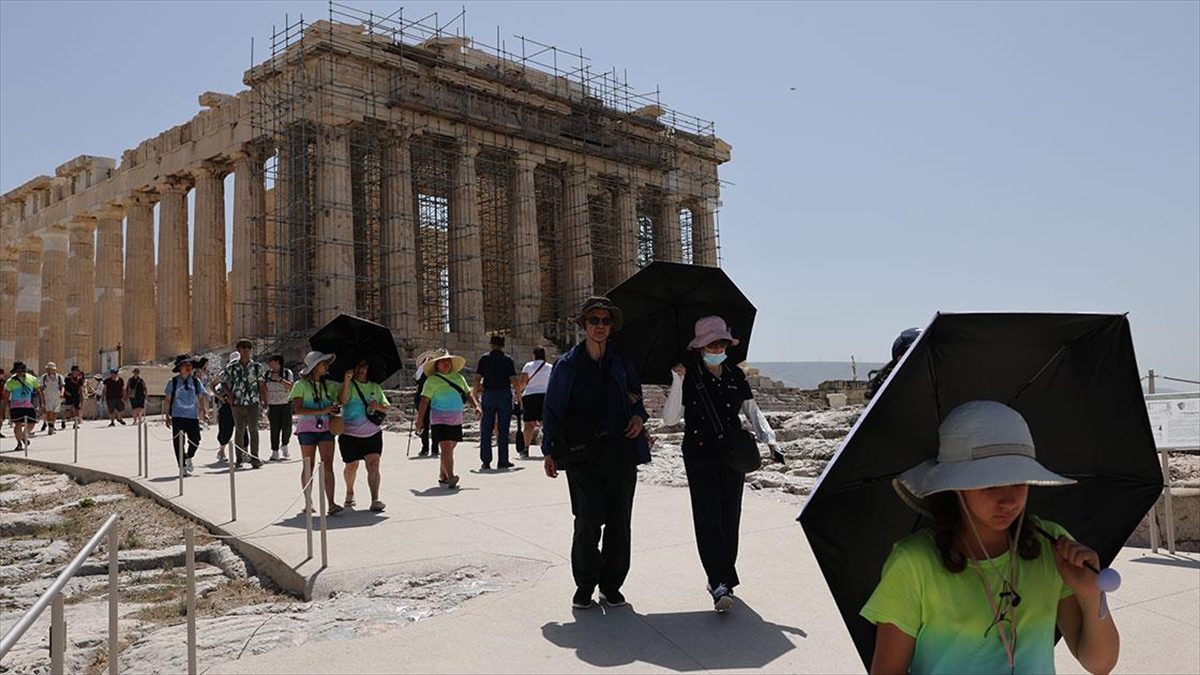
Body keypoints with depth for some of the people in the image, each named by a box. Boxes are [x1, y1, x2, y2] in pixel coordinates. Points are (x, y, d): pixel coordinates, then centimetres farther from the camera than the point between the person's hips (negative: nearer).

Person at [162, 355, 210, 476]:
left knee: (195, 439, 0)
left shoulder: (196, 381, 7)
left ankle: (188, 458, 30)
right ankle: (183, 467, 13)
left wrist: (204, 412, 4)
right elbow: (167, 399, 4)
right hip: (177, 416, -2)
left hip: (193, 416, 2)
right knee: (178, 442, 2)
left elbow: (201, 397, 12)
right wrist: (166, 415, 2)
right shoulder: (173, 381, 0)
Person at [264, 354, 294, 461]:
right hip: (272, 406, 1)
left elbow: (291, 387, -10)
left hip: (286, 405, -1)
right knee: (274, 429, -4)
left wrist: (280, 379, -18)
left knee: (287, 428, -4)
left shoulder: (287, 373, 2)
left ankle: (284, 446, 22)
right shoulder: (267, 374, 7)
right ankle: (275, 452, 2)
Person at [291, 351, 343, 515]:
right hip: (307, 428, -3)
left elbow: (341, 401, 24)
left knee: (328, 465, -8)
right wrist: (322, 411, -18)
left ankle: (331, 504, -14)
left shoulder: (328, 385, 12)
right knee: (308, 467, 6)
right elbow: (297, 409, -13)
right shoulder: (301, 385, -3)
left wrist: (335, 410, 1)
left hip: (326, 428, 3)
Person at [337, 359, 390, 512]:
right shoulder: (349, 385, -2)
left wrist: (378, 406, -11)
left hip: (372, 433, 2)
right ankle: (349, 493, 38)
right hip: (350, 433, -2)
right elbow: (342, 401, -21)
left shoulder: (375, 387, 11)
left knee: (373, 465, -12)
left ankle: (375, 500, -15)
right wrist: (347, 381, -30)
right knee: (351, 466, 10)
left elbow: (386, 407, 11)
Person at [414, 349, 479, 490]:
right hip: (440, 419, -6)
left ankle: (442, 477, 21)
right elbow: (424, 401, -7)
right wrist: (420, 420, -11)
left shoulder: (458, 377, 12)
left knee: (449, 449, 10)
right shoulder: (433, 380, -5)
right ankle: (450, 478, -24)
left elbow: (468, 393, 16)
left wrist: (476, 406, 0)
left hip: (456, 419, 6)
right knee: (446, 448, -16)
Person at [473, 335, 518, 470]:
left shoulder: (484, 358, 2)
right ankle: (502, 461, 5)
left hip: (488, 394, 1)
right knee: (503, 430, 4)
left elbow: (477, 379, -3)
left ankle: (486, 461, 5)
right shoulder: (507, 359, 0)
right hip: (505, 395, -1)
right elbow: (513, 380, -6)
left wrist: (475, 393, 6)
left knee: (486, 430, 6)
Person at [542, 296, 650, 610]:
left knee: (619, 522, 4)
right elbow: (552, 409, 7)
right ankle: (584, 585, 11)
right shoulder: (567, 364, 3)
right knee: (588, 521, -8)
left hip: (620, 451, 3)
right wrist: (550, 451, 3)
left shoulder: (621, 362, 10)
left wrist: (638, 416, 4)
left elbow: (636, 395, 26)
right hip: (582, 454, -3)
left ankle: (611, 585, 18)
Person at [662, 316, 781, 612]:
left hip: (733, 455, 4)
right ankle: (720, 584, -15)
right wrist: (677, 383, -18)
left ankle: (722, 579, 20)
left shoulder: (735, 375, 8)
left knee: (730, 518, 6)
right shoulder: (689, 377, -2)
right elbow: (670, 418, -7)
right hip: (700, 457, -4)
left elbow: (752, 410, 13)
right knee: (708, 518, -11)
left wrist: (768, 437, -3)